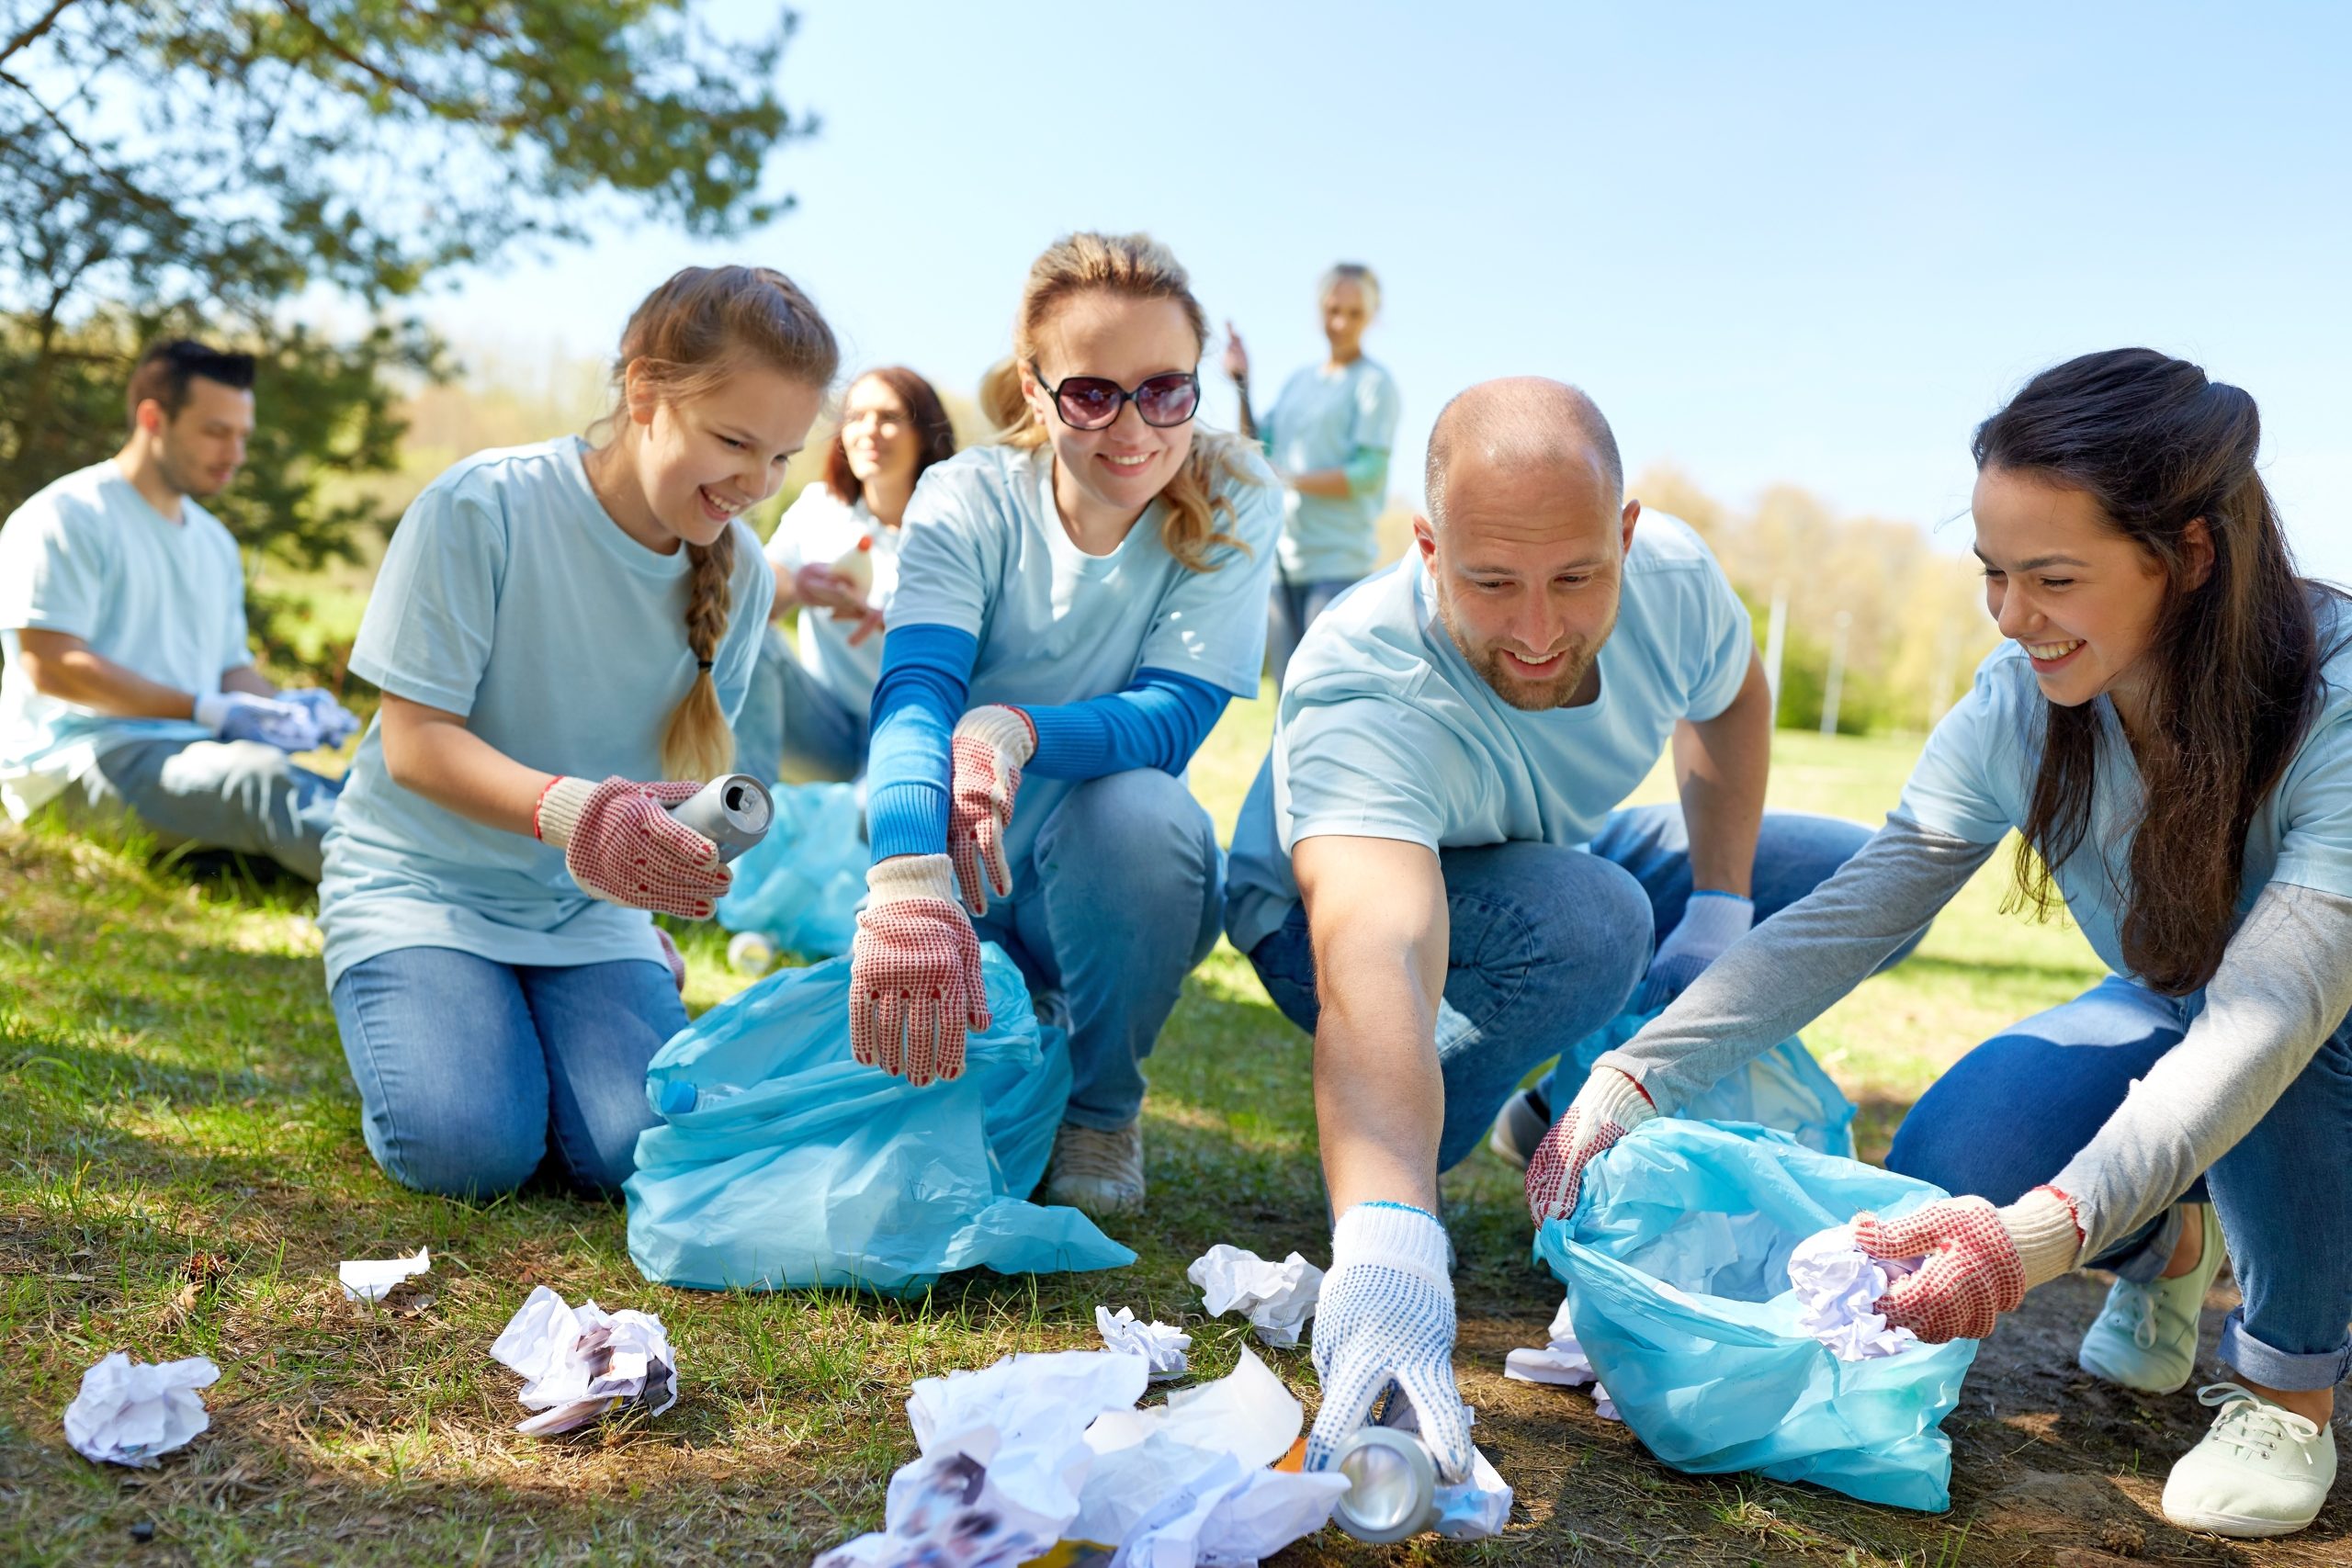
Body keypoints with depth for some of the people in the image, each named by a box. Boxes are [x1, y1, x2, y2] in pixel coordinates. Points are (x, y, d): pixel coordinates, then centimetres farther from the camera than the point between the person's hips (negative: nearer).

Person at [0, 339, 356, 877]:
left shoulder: (215, 542, 23)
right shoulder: (67, 518, -2)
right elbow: (51, 665, -11)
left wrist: (282, 707, -1)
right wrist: (211, 711, -17)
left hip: (193, 756, 8)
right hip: (80, 754, -8)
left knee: (338, 795, -23)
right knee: (260, 773, -38)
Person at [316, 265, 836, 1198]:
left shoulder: (739, 575, -4)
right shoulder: (483, 508, -18)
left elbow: (682, 768, 4)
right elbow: (416, 742, -19)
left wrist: (686, 841, -17)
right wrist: (571, 811, -37)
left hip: (588, 904, 3)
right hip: (423, 878, -3)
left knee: (650, 1149, -19)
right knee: (469, 1150, -23)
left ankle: (569, 1004, 12)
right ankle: (404, 1016, 10)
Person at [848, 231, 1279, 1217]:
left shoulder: (1233, 504, -13)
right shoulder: (968, 500, -14)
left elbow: (1175, 718, -21)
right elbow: (914, 692, -30)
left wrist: (1018, 732, -43)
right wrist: (909, 882, -51)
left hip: (1118, 879, -1)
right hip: (959, 869, 2)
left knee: (1137, 811, -34)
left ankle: (1102, 1107, -6)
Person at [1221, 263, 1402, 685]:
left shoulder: (1374, 382, -2)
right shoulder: (1299, 381, 17)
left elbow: (1368, 473, -11)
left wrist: (1286, 480, -14)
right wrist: (1242, 387, 5)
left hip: (1339, 560, -6)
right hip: (1282, 558, 6)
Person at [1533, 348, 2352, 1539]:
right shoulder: (2018, 706, -18)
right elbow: (1847, 920, -19)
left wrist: (2049, 1230, -54)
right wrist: (1629, 1081, -30)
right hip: (2174, 1027, 4)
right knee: (1945, 1174, -23)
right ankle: (2169, 1245, 11)